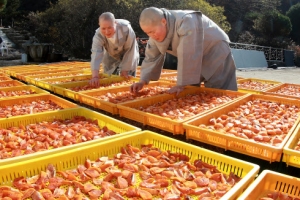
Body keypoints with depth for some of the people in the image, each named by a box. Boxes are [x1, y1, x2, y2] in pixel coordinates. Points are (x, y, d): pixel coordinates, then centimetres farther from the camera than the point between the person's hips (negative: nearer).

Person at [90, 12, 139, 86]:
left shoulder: (126, 29, -37)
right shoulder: (98, 35, -32)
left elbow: (129, 50, -27)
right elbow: (96, 54, -43)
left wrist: (124, 70, -21)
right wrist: (95, 76, -57)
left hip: (128, 57, -1)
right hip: (111, 57, 2)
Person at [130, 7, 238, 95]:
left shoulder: (186, 22, -37)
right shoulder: (156, 33, -11)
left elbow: (188, 56, -38)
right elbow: (152, 57, -5)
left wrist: (181, 84, -34)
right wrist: (143, 81, -16)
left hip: (216, 54, -7)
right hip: (196, 61, 7)